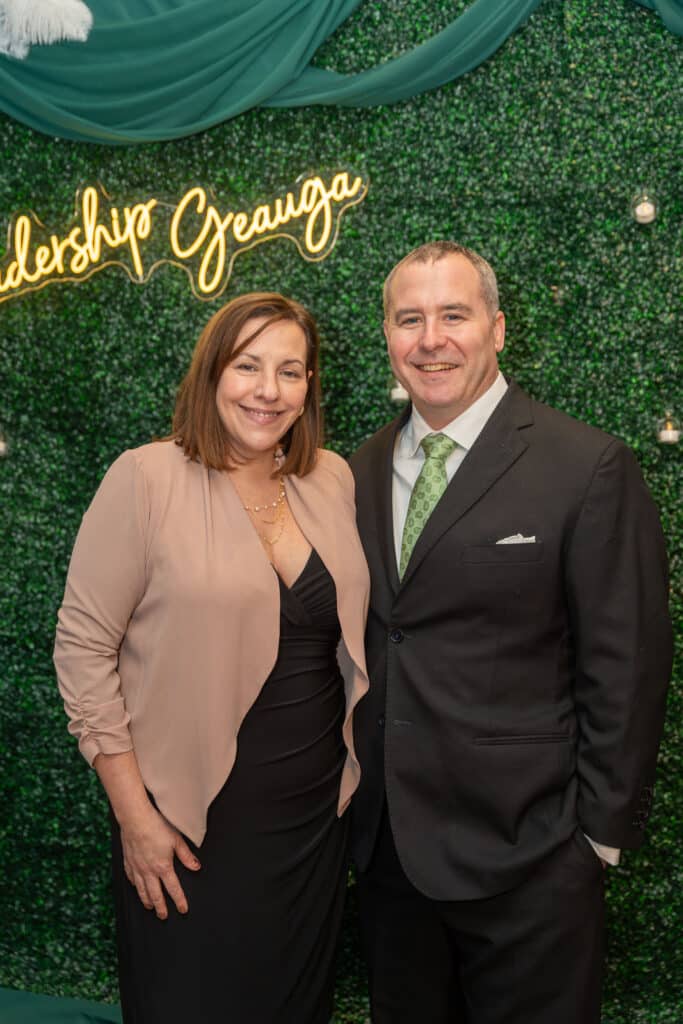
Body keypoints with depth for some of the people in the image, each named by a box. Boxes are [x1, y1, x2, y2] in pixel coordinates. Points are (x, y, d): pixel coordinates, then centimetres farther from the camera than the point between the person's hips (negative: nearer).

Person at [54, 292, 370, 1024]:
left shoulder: (333, 479, 1)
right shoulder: (146, 479, -13)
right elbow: (83, 650, -12)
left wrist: (355, 769, 5)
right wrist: (134, 817, -12)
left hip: (317, 809, 5)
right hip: (195, 824, -4)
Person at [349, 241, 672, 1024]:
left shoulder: (588, 467, -12)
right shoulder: (362, 472, 5)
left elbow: (625, 666, -11)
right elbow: (356, 641, 9)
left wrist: (602, 830, -9)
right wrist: (351, 784, 7)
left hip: (523, 853, -5)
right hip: (385, 840, 5)